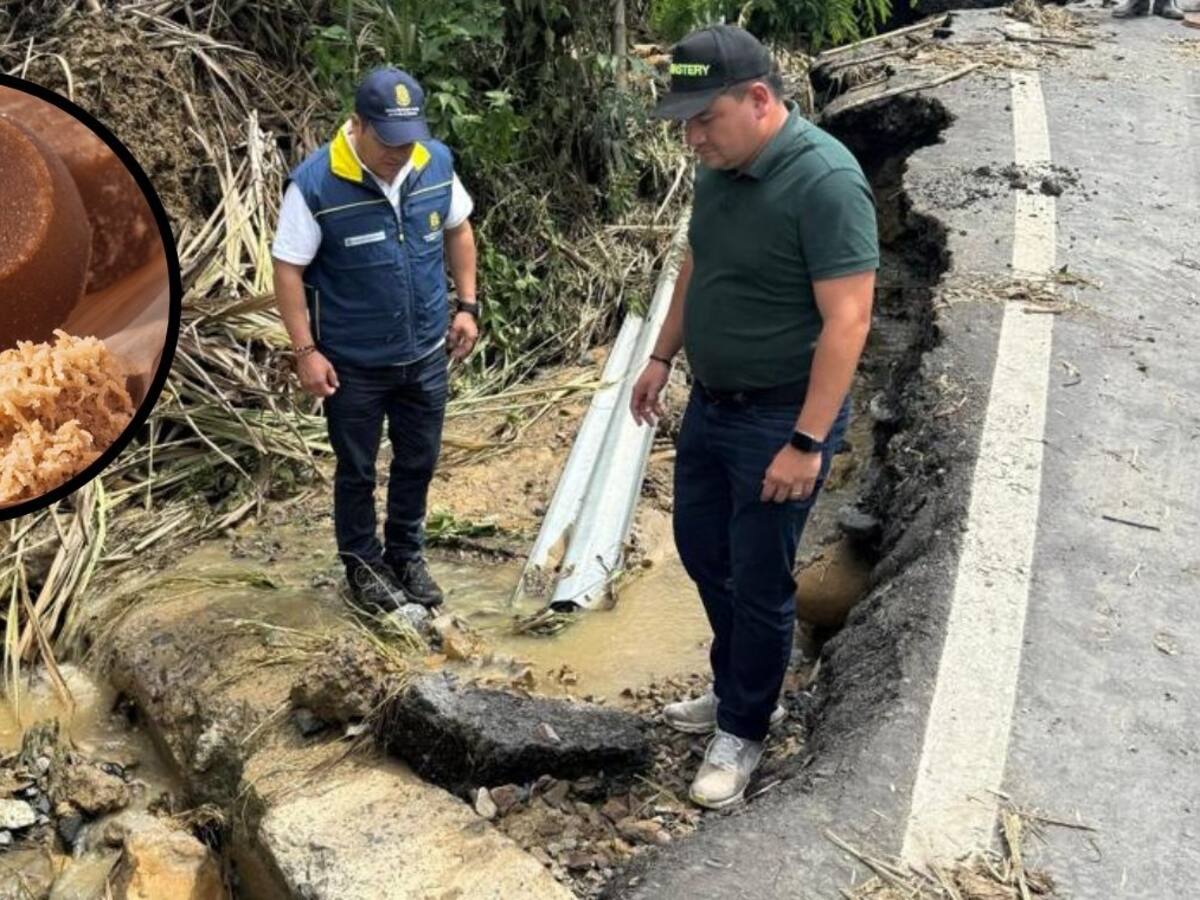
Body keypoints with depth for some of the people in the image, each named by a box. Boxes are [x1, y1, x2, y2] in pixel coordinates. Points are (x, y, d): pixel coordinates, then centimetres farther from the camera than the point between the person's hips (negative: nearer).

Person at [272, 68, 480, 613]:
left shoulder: (436, 163, -8)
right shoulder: (315, 184, -20)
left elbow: (458, 231, 9)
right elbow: (288, 269, -14)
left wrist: (467, 306, 4)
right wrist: (305, 350, -16)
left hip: (426, 354, 4)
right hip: (353, 363, -4)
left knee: (418, 463, 18)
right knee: (357, 471, 13)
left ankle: (406, 555, 40)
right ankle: (362, 565, 34)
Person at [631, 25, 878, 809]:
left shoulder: (825, 181, -24)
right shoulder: (719, 169, 1)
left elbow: (848, 320, -25)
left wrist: (807, 442, -26)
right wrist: (662, 358, 19)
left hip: (780, 419, -8)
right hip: (711, 404, 8)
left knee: (758, 581, 5)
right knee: (701, 549, 20)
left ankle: (744, 729, 25)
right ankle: (740, 688, 40)